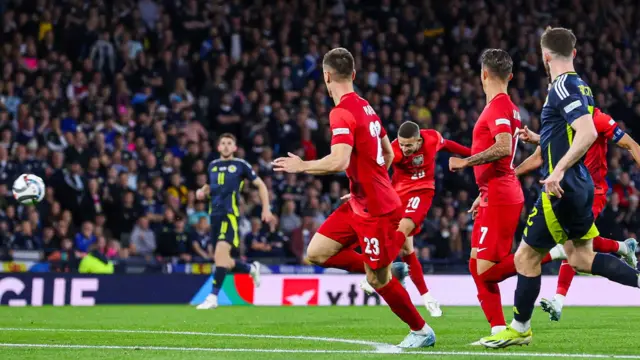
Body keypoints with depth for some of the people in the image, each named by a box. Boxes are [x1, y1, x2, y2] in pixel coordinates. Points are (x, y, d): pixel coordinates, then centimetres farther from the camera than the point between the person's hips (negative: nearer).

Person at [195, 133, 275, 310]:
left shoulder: (241, 165, 2)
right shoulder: (212, 166, 15)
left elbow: (260, 185, 9)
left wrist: (266, 209, 3)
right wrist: (203, 191, 9)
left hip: (230, 215, -6)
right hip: (215, 215, 6)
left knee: (221, 252, -23)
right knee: (222, 261, 7)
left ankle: (213, 297, -24)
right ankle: (251, 269, 35)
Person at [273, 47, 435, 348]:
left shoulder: (342, 113, -19)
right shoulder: (365, 107, 9)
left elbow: (339, 161, -31)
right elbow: (388, 154, 18)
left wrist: (302, 166, -15)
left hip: (376, 210, -9)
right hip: (358, 205, 9)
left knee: (378, 280, 3)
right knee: (317, 253, 6)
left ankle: (421, 331, 18)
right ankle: (382, 270, 15)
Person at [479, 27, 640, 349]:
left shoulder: (563, 87, -17)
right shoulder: (579, 86, 12)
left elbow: (588, 133, -29)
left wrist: (559, 170, -31)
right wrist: (541, 140, 33)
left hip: (561, 189, -10)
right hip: (579, 186, 10)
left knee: (526, 257, 2)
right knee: (581, 258, 16)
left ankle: (519, 329, 13)